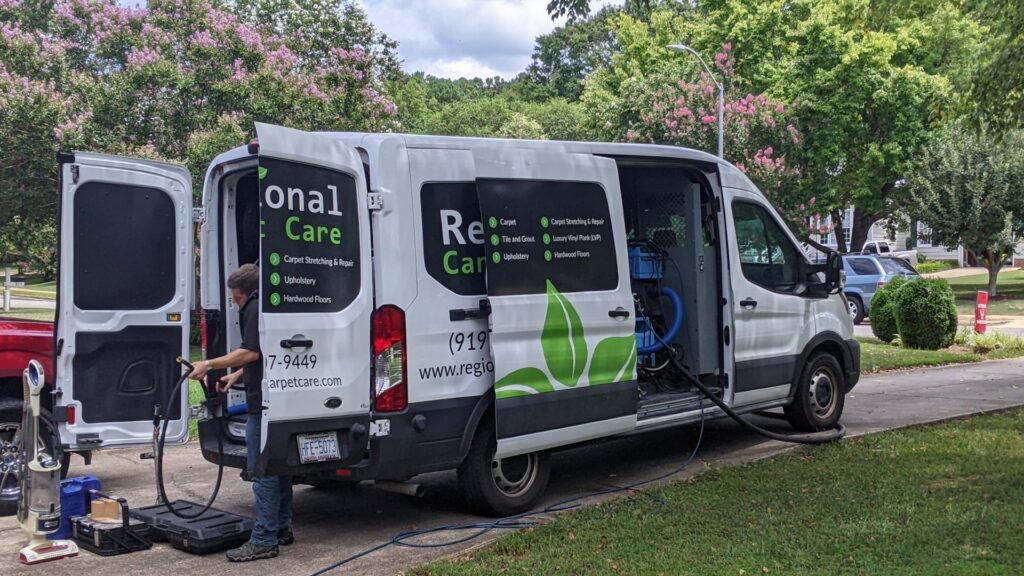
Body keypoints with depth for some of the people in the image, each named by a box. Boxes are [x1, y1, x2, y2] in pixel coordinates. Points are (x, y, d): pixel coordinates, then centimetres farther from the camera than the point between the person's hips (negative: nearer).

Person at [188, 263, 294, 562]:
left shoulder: (255, 308, -10)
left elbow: (251, 352, -18)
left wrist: (209, 365, -13)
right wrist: (235, 376, 27)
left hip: (263, 403, -10)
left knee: (261, 470, -8)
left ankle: (264, 540, -6)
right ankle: (282, 529, 23)